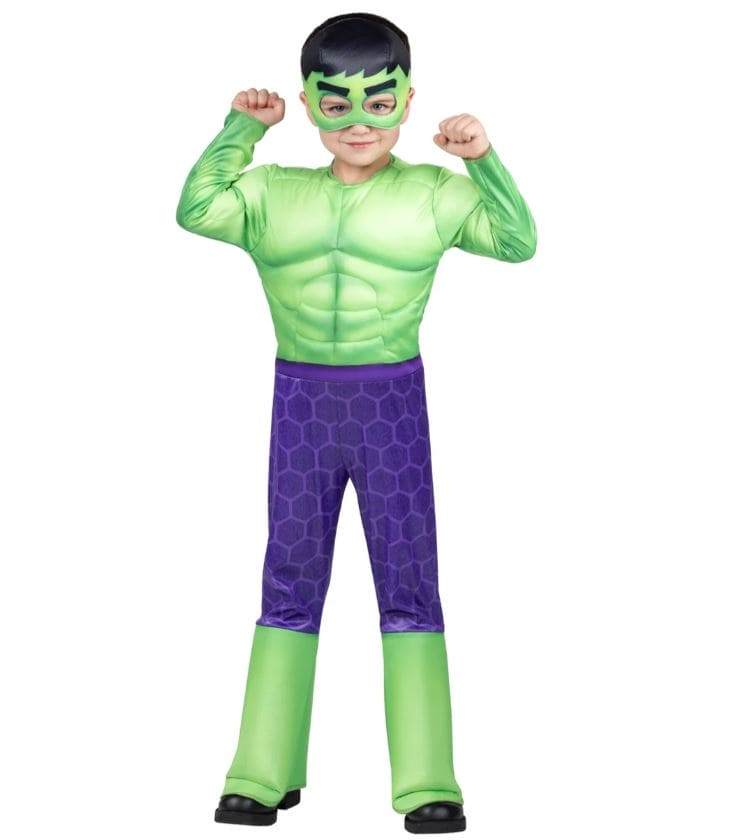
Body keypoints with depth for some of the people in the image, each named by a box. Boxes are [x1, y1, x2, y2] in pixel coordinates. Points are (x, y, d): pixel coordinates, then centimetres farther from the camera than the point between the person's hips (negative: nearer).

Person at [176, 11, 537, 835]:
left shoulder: (435, 192, 0)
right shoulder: (271, 194, 6)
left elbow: (517, 239, -6)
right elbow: (196, 209, -3)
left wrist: (482, 160, -17)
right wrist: (240, 130, -6)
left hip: (393, 402, -2)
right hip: (300, 399, 2)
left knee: (407, 580, 1)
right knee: (289, 580, 8)